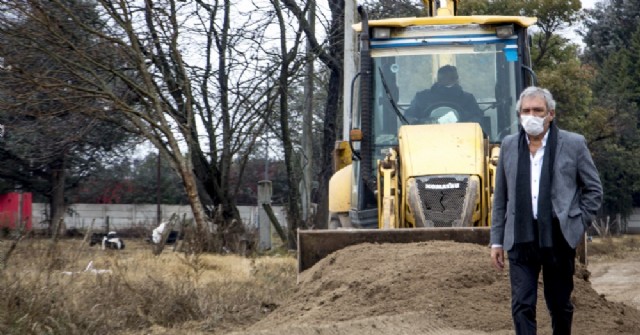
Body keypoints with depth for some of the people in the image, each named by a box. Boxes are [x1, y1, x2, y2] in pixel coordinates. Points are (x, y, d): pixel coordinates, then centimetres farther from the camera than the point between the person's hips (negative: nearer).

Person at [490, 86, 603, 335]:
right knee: (522, 306, -5)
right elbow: (500, 198, 12)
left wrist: (577, 226, -1)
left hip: (558, 239, -1)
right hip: (520, 239, 1)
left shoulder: (573, 144, 0)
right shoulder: (509, 146, 8)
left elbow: (594, 190, 6)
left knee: (560, 305, 11)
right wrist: (497, 241, 9)